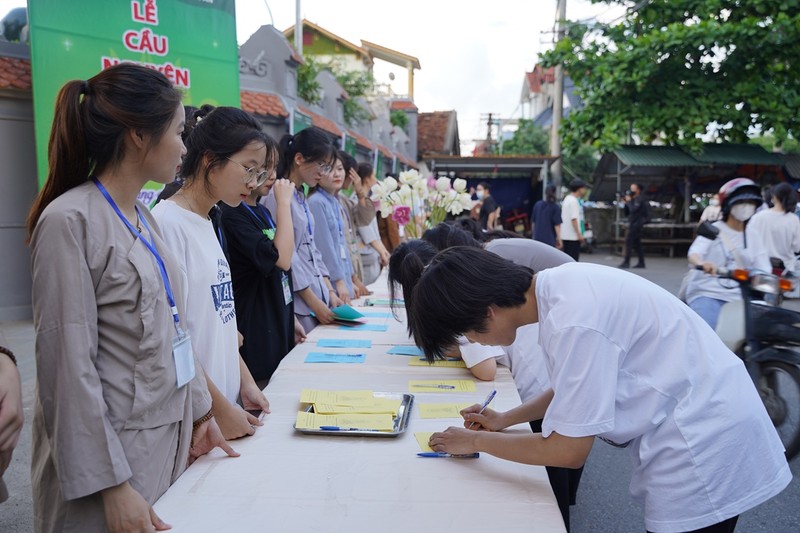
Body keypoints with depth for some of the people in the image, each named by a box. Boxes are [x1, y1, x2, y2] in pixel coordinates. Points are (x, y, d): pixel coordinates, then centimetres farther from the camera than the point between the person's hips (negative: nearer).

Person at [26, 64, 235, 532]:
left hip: (170, 441, 7)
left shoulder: (143, 217, 8)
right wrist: (111, 485, -17)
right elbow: (70, 366, -18)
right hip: (114, 451, -7)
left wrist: (201, 410, 15)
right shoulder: (70, 222, -16)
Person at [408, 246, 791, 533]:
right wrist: (504, 420, 10)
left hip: (704, 449, -9)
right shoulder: (558, 288, -2)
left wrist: (477, 441, -8)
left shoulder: (573, 320, -29)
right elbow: (572, 390, 15)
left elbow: (567, 451, -20)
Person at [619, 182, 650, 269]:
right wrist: (626, 203, 4)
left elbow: (633, 209, -25)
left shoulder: (640, 199, -10)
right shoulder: (634, 200, 19)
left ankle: (626, 262, -13)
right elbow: (627, 213, 18)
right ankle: (641, 263, 14)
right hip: (633, 224, 10)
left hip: (636, 225, -10)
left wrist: (629, 201, -12)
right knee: (637, 244, 10)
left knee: (628, 241, -12)